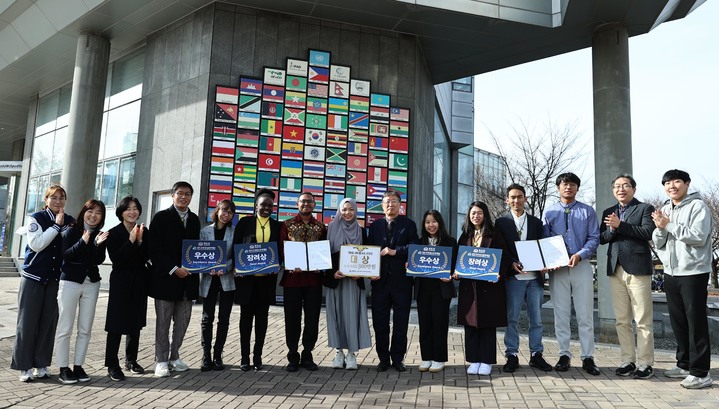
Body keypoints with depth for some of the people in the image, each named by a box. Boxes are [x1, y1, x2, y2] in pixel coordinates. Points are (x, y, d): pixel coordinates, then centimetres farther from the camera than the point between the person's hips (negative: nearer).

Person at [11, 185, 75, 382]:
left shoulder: (69, 221, 7)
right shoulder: (36, 218, -2)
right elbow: (36, 244, -15)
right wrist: (56, 226, -15)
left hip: (56, 279, 3)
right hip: (33, 277, -3)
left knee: (49, 322, 4)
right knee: (27, 322, 0)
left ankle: (41, 364, 14)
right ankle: (24, 366, 9)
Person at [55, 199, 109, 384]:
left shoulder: (100, 235, 6)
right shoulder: (71, 231, -2)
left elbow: (99, 260, -4)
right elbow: (66, 255, -13)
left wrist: (98, 244, -20)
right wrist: (83, 242, -25)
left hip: (91, 284, 4)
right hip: (70, 282, -3)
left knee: (85, 329, 7)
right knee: (65, 328, -1)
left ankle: (78, 366, 16)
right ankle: (63, 368, 8)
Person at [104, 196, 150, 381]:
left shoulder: (144, 231, 4)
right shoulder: (114, 233, -6)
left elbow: (146, 257, -2)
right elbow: (116, 259, -16)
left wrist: (140, 240, -16)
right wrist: (131, 240, -22)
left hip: (139, 282, 4)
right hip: (121, 282, -4)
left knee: (135, 323, 11)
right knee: (116, 326, -3)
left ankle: (131, 360, 23)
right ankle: (112, 365, 4)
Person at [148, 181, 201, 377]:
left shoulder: (194, 220, 13)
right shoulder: (161, 217, -2)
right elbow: (155, 249, -8)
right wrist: (174, 269, -16)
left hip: (188, 279, 4)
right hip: (166, 278, -4)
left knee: (182, 321, 8)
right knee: (163, 321, 4)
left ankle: (174, 357, 22)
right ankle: (161, 360, 14)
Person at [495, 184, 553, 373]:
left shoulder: (536, 222, 14)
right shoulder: (501, 222, 5)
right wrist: (512, 263, -17)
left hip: (535, 277, 3)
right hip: (513, 276, -3)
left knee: (536, 318, 8)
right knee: (512, 318, 0)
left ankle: (536, 355, 19)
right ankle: (512, 356, 8)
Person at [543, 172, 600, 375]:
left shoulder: (588, 211, 6)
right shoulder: (549, 212, 9)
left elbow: (594, 238, 1)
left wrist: (580, 255, -15)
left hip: (581, 266, -1)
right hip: (557, 269, 1)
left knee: (585, 314, 1)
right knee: (561, 314, 5)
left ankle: (588, 358, 9)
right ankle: (564, 356, 15)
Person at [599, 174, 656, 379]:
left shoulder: (645, 208, 3)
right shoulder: (608, 213, 17)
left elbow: (648, 233, -12)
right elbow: (601, 238, 9)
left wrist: (620, 225, -16)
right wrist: (612, 229, -10)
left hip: (637, 268, -4)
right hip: (616, 269, 5)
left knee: (643, 320, -1)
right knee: (622, 320, 8)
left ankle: (644, 363, 8)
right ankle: (628, 360, 17)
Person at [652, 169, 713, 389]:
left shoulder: (698, 206, -6)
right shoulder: (664, 210, 14)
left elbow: (698, 237, -18)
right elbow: (657, 243, 11)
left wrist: (669, 225, -16)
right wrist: (660, 228, -8)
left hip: (693, 273, -6)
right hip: (671, 273, 7)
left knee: (696, 322, -3)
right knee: (678, 322, 12)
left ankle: (700, 372, 3)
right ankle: (684, 364, 24)